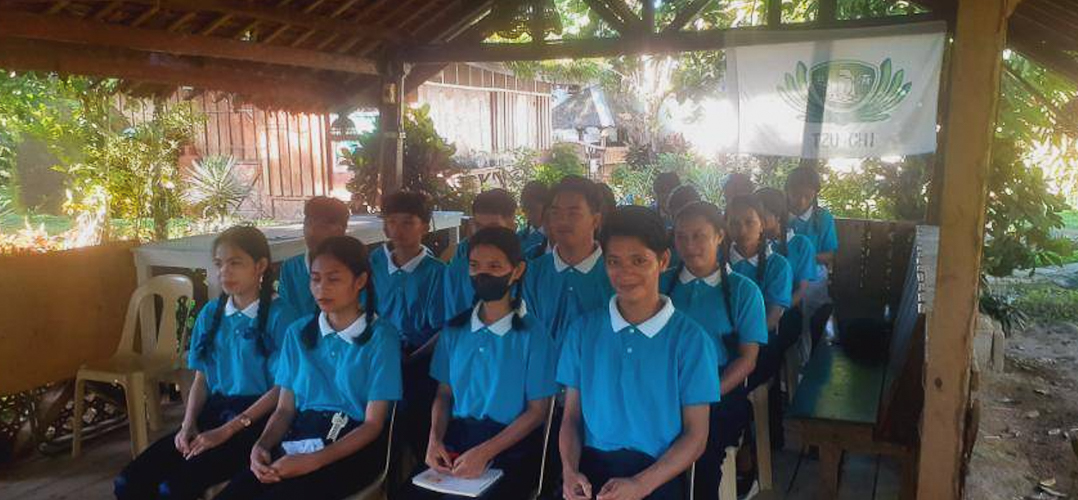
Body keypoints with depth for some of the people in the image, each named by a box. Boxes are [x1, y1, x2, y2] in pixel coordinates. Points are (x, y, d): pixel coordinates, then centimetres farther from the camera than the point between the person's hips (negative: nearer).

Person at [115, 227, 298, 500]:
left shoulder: (279, 314, -10)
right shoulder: (210, 313, 10)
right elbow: (201, 379, 13)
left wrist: (226, 431, -14)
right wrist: (188, 425, -4)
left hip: (256, 418, -6)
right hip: (213, 411, 6)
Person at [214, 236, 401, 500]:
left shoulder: (381, 337, -5)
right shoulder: (297, 332, 11)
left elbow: (373, 424, -7)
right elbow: (285, 408, 10)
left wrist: (313, 461, -18)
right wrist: (262, 445, -11)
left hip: (354, 447, -4)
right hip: (299, 438, 4)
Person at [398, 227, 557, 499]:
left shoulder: (533, 336, -6)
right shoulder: (454, 330, 9)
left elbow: (537, 410, -5)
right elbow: (443, 394, 11)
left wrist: (485, 453, -15)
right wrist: (435, 439, -8)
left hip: (510, 449, -3)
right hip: (455, 441, 4)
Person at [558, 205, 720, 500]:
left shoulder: (690, 339, -2)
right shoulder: (583, 330, 6)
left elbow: (696, 435, 0)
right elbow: (571, 417, 8)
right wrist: (570, 470, -10)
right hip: (590, 468, 2)